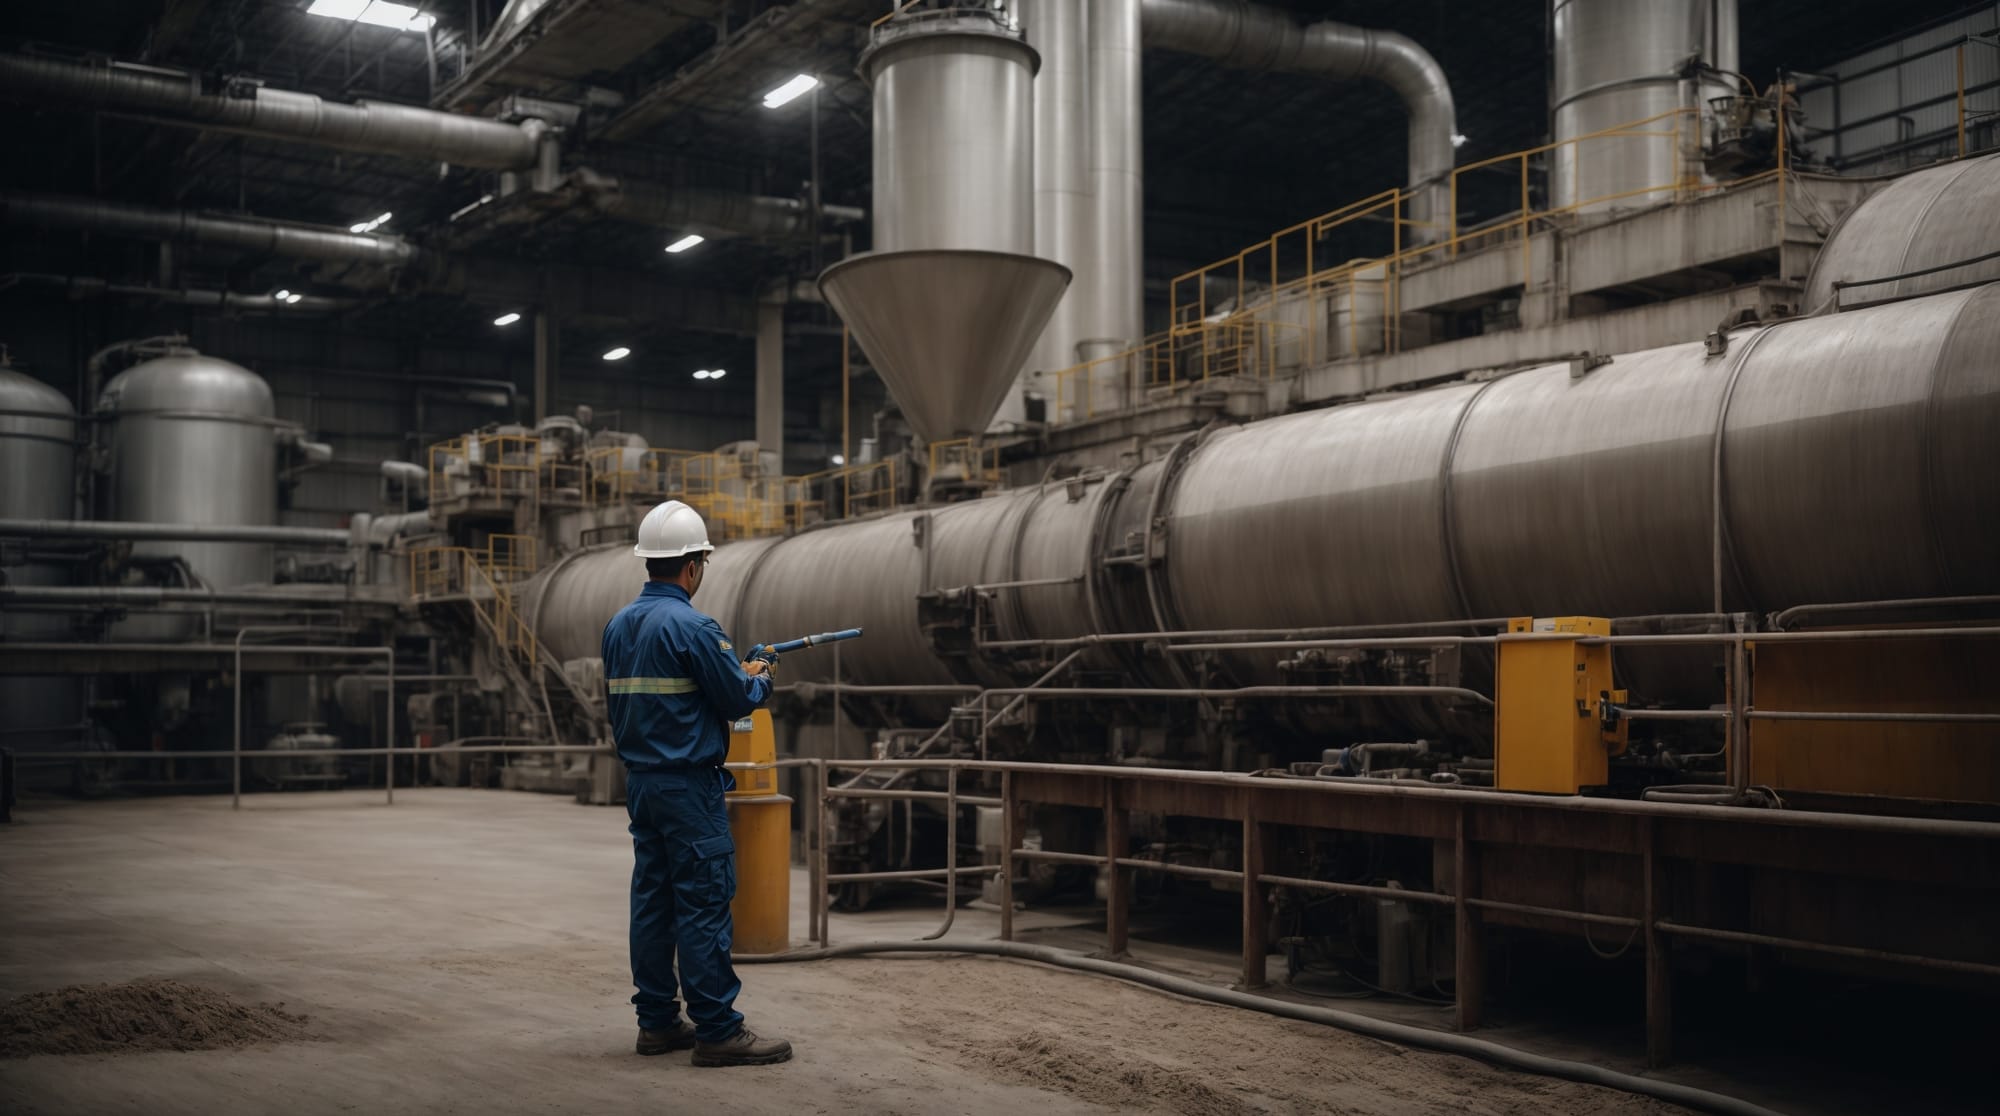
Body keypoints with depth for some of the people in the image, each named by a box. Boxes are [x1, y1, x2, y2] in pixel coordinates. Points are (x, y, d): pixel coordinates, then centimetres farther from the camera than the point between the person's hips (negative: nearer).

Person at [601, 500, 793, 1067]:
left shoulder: (617, 626, 9)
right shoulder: (692, 627, -16)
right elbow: (739, 701, -13)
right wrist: (760, 678, 10)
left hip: (640, 781, 8)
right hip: (689, 786, -8)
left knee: (652, 899, 11)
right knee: (704, 904, -5)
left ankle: (657, 1021, 18)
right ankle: (717, 1030, -2)